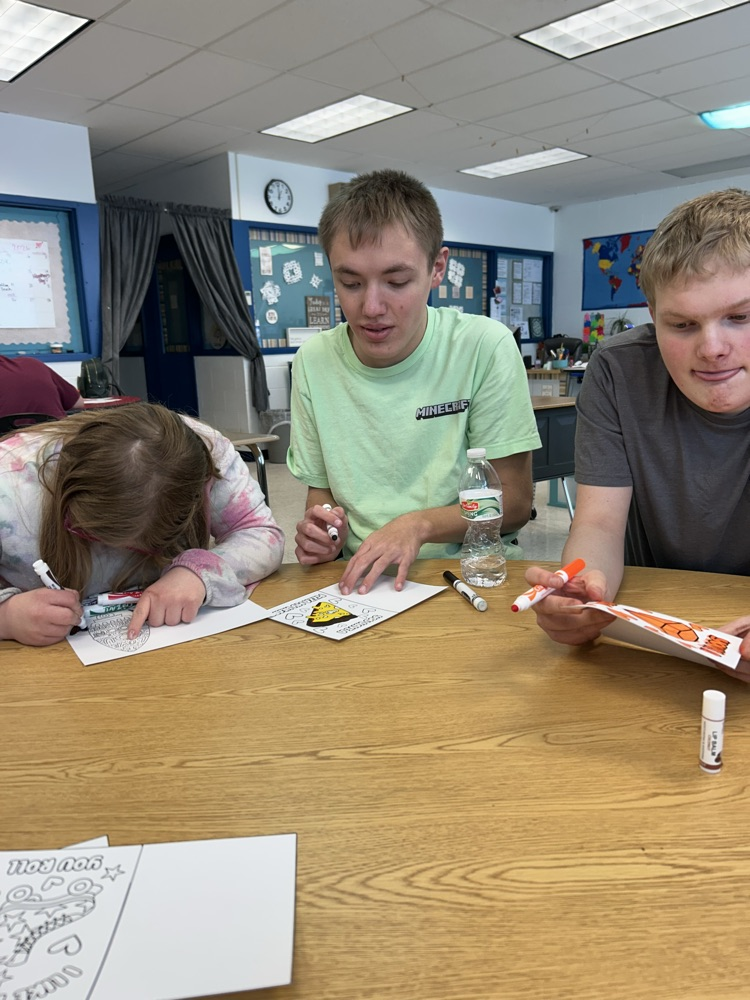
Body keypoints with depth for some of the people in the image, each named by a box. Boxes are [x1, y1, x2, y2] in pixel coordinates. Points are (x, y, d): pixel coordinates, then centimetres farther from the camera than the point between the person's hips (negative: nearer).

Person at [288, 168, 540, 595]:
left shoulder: (485, 347, -10)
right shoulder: (313, 362, -1)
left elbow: (515, 502, -5)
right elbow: (321, 489, 10)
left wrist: (419, 524, -19)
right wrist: (323, 532, -11)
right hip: (360, 585, 3)